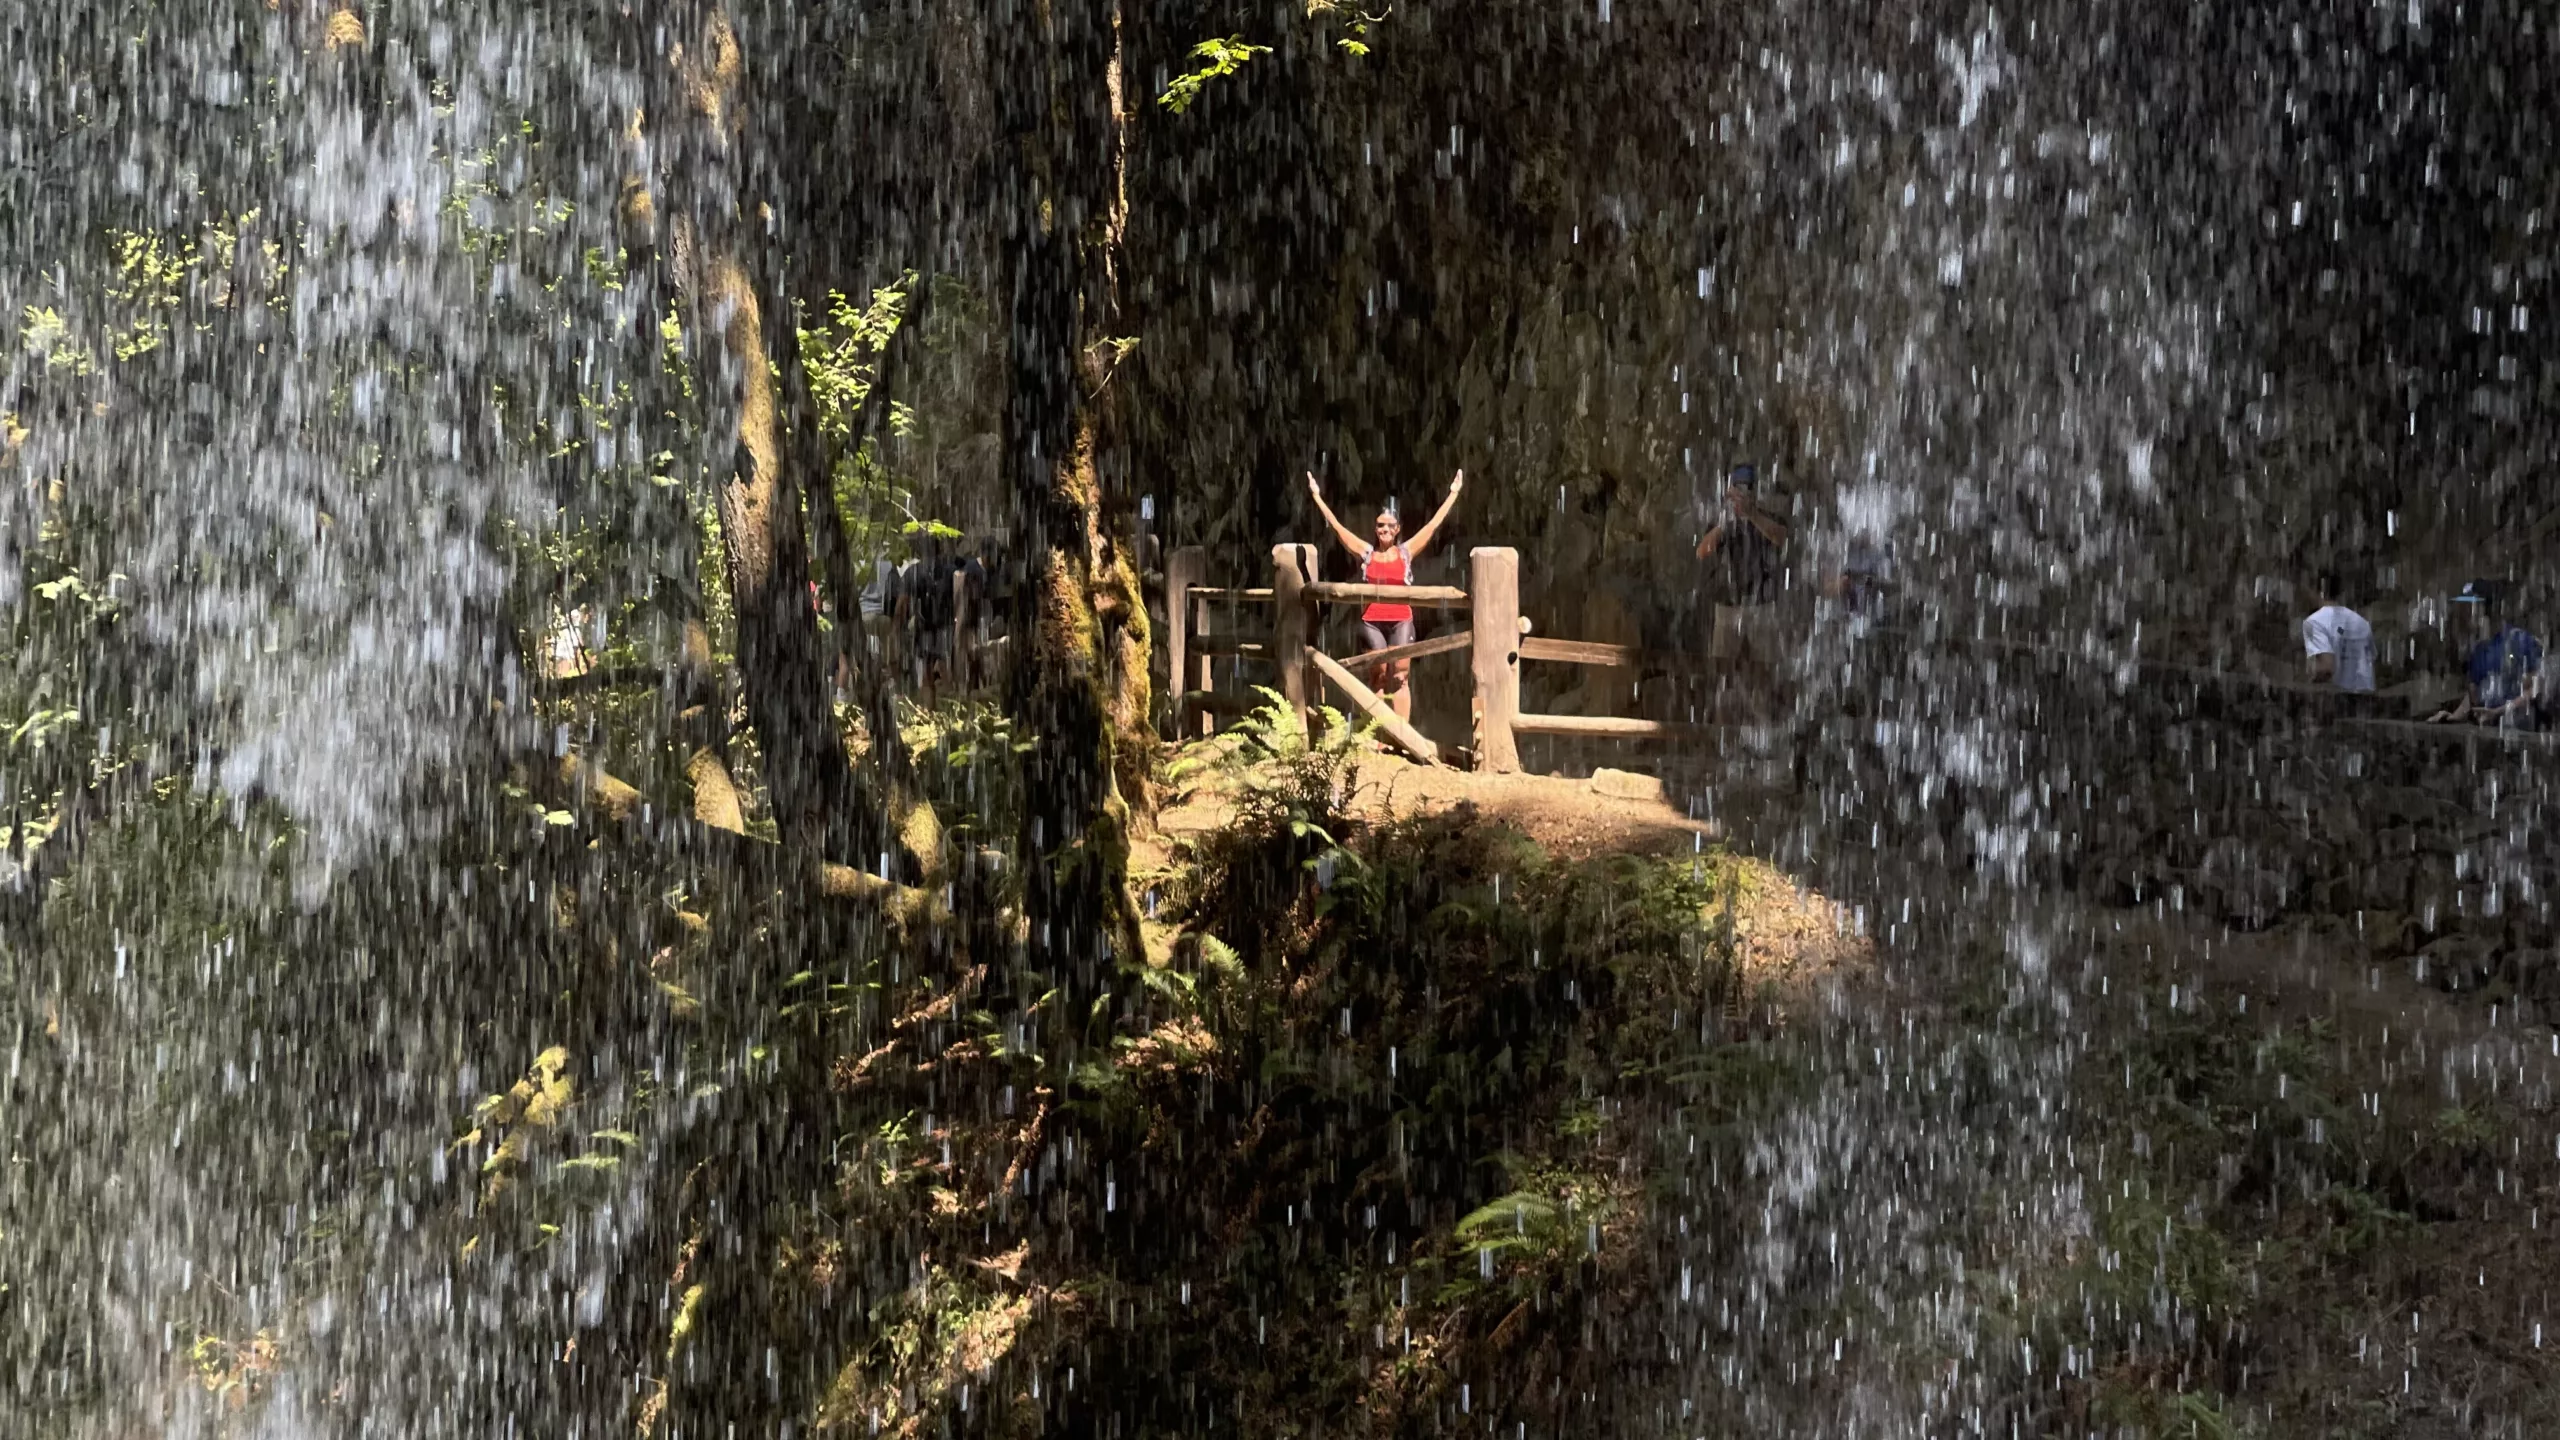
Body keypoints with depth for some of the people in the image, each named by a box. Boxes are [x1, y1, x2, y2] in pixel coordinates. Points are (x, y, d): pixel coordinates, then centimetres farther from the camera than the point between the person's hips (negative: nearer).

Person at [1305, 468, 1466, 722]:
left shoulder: (1406, 552, 4)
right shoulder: (1366, 552, 5)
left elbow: (1434, 524, 6)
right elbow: (1336, 526, 6)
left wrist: (1453, 494, 8)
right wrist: (1317, 496, 7)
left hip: (1401, 621, -1)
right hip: (1372, 621, 1)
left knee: (1400, 677, -1)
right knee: (1377, 677, 3)